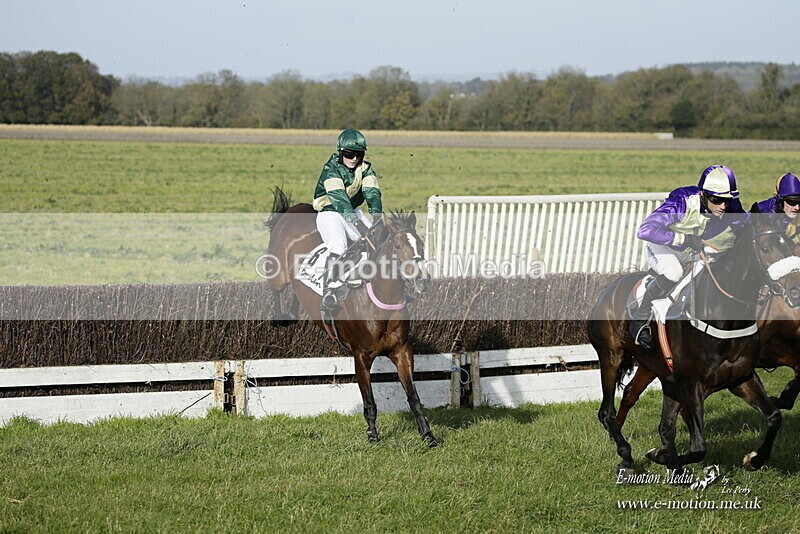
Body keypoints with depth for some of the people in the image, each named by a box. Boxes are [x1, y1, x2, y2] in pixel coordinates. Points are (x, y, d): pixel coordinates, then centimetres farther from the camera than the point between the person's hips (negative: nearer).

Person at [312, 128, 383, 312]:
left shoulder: (365, 169, -1)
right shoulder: (331, 169, -17)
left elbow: (372, 192, -16)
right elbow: (338, 197, -31)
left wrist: (376, 214, -37)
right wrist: (356, 221, -45)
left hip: (354, 212, 6)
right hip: (330, 213, -6)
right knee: (338, 247, -29)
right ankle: (329, 292, -31)